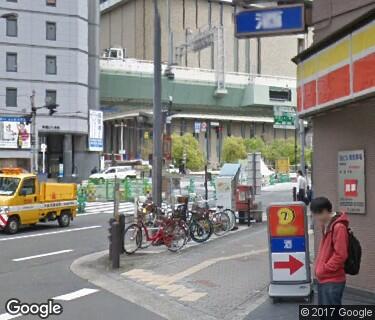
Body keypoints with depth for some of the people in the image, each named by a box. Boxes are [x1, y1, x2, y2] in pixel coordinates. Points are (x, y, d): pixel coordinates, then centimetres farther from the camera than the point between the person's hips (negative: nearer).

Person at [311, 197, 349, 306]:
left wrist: (324, 269, -16)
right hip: (324, 279, 10)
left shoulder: (338, 227, -19)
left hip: (332, 281, -10)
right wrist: (319, 269, 10)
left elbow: (340, 255, -23)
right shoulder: (327, 226, 11)